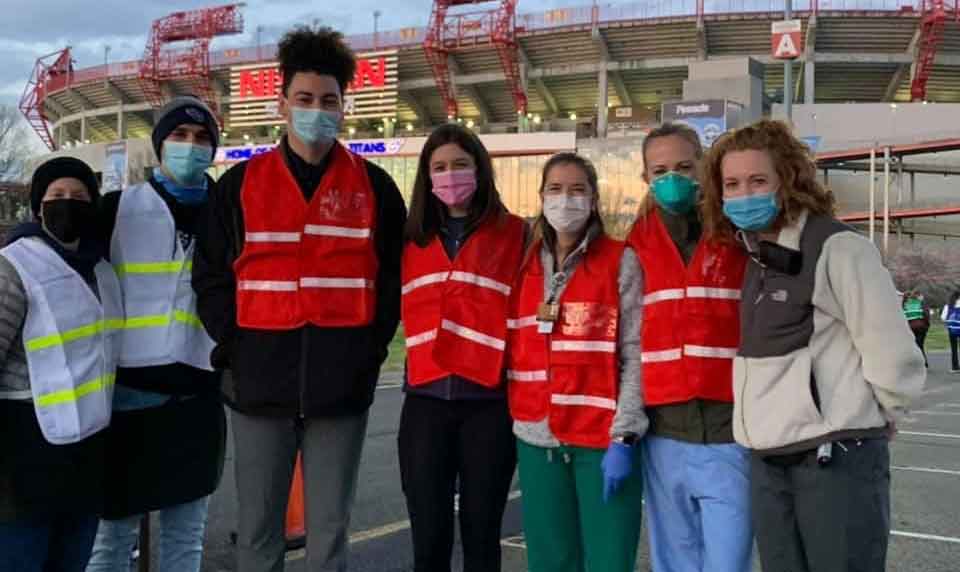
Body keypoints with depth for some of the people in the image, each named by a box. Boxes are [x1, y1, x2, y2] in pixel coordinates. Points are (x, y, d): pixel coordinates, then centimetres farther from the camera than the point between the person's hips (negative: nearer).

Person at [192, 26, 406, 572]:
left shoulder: (375, 186, 5)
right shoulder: (241, 184, 6)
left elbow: (395, 277, 8)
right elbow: (212, 277, 8)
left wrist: (372, 349, -1)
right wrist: (234, 350, -2)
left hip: (343, 386, 0)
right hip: (261, 383, 1)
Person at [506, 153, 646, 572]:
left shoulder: (621, 262, -1)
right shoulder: (523, 264, 11)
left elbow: (635, 355, -6)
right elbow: (515, 351, 14)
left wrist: (624, 436, -12)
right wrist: (512, 420, 6)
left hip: (604, 440, -4)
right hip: (537, 441, 4)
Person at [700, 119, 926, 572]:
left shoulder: (838, 248, -11)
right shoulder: (756, 257, 13)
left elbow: (893, 356, -13)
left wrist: (872, 421, -1)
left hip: (836, 457, -8)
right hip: (767, 462, 8)